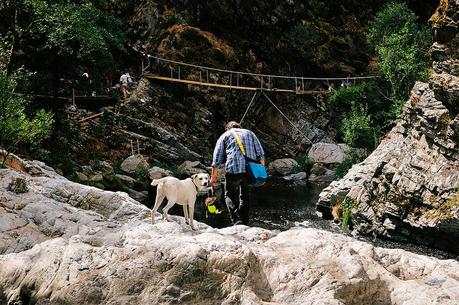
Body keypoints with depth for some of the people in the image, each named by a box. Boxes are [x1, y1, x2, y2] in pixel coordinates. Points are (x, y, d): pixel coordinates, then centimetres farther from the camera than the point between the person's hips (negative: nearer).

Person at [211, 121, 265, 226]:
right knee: (244, 196, 17)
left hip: (233, 169, -3)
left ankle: (237, 220, -11)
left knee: (230, 195, 8)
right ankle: (245, 223, 16)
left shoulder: (225, 135, 16)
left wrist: (213, 176, 10)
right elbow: (260, 153, 15)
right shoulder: (249, 133, 23)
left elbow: (217, 158, 9)